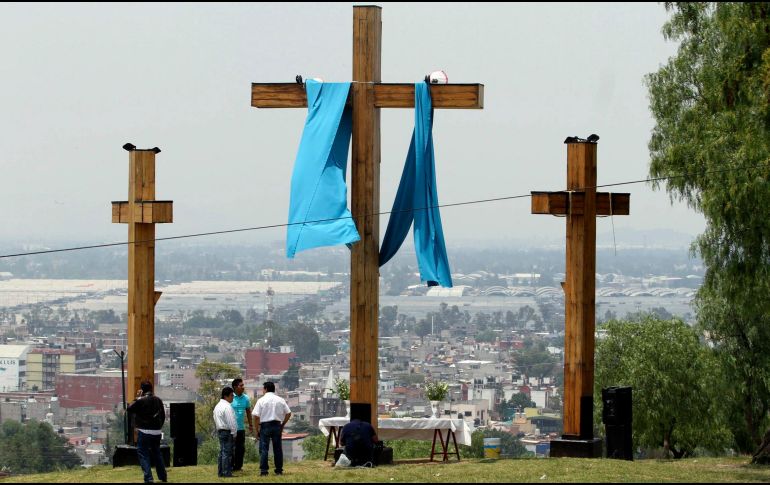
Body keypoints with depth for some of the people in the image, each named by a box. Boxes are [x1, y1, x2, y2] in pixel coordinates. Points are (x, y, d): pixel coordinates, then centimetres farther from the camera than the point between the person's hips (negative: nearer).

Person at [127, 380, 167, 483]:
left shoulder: (141, 401, -12)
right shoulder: (158, 400, 6)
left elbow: (129, 409, -3)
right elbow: (163, 415, 13)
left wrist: (137, 398, 3)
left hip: (145, 432, -6)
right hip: (157, 432, 6)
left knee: (143, 454, -1)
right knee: (156, 453, 21)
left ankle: (148, 478, -12)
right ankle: (163, 476, 28)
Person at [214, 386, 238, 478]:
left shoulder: (218, 406, 16)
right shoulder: (227, 407, -16)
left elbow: (215, 420, 21)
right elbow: (231, 421, -18)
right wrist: (234, 433, -11)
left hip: (220, 431, 10)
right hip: (227, 432, -10)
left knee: (222, 452, 13)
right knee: (227, 452, -9)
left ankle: (220, 472, 15)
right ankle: (227, 473, -12)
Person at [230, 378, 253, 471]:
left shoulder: (245, 398, 7)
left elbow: (248, 411, 18)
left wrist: (250, 425, 19)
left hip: (241, 428, 6)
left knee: (241, 448, 8)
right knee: (232, 449, -4)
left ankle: (238, 466, 16)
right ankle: (231, 466, 0)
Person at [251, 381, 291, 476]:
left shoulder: (261, 400, -6)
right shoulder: (280, 400, 5)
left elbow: (256, 416, -10)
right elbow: (288, 413, 6)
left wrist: (256, 429, -2)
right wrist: (283, 424, 16)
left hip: (265, 425, -3)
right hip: (277, 425, 3)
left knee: (264, 448, 0)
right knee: (277, 448, 10)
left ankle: (263, 471, -4)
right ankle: (279, 470, 12)